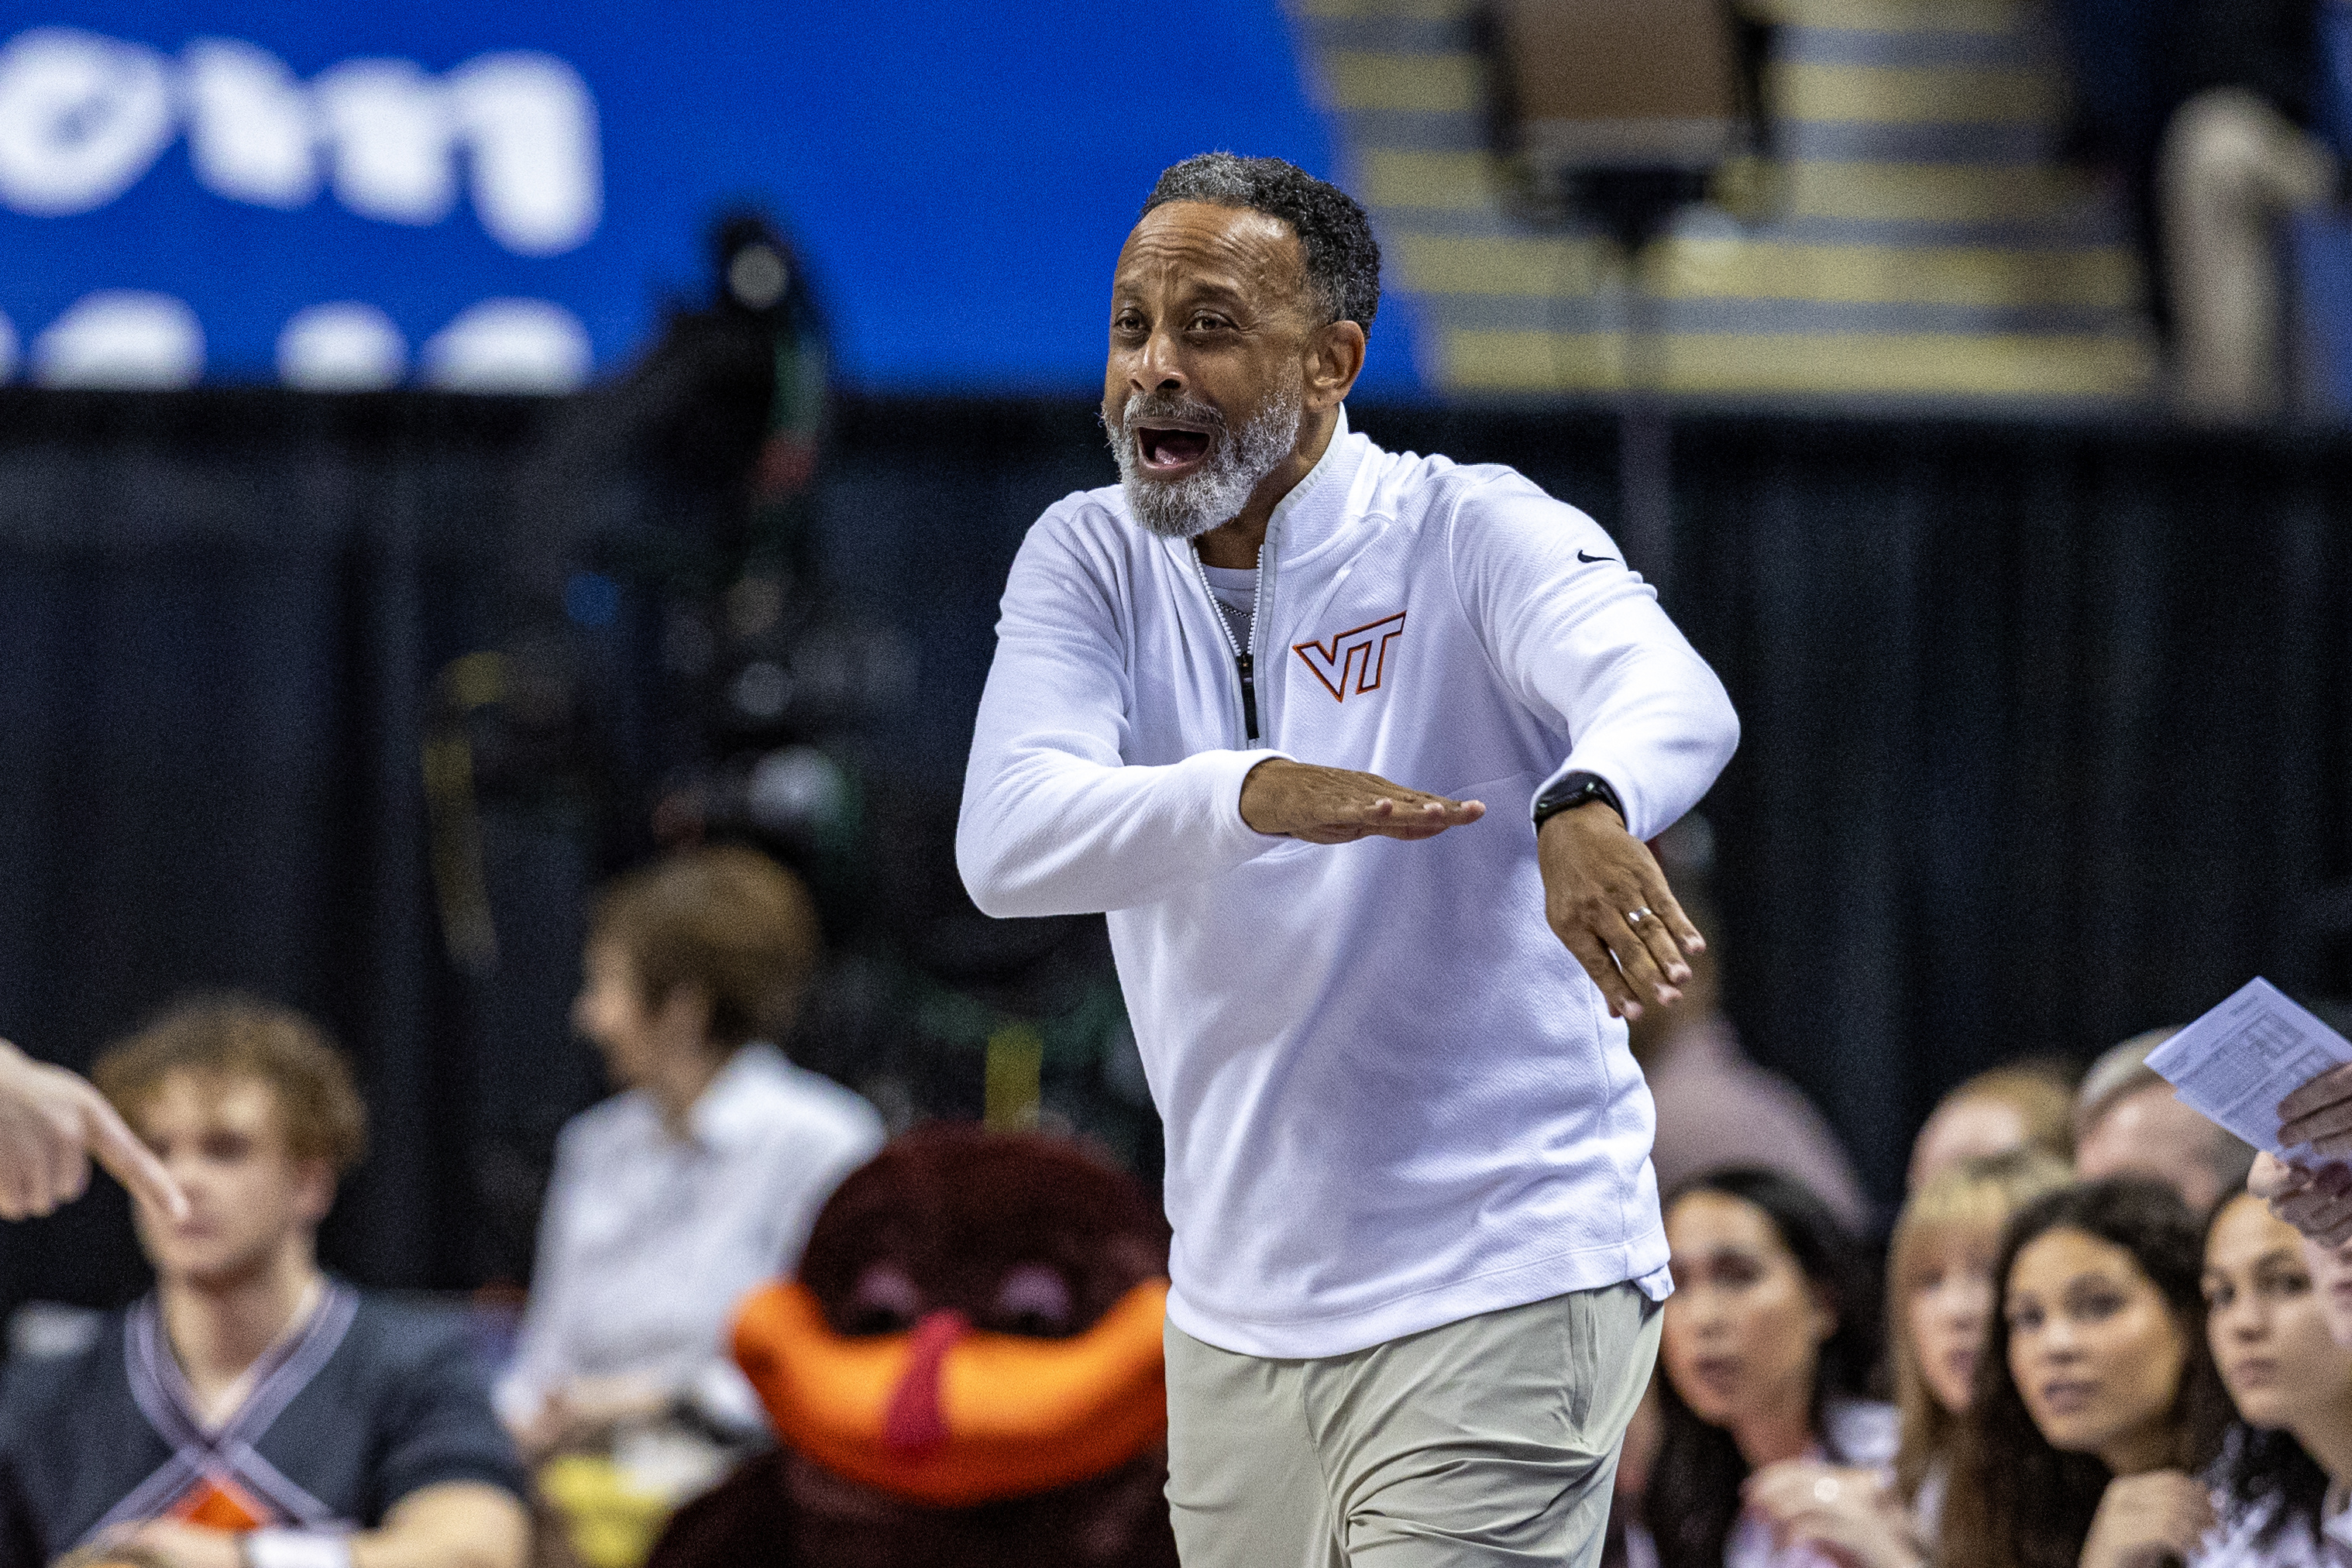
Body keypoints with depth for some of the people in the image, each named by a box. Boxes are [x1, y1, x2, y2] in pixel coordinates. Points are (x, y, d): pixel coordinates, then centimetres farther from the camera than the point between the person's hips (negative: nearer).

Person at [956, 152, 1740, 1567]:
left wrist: (1589, 807, -54)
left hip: (1502, 1300, -5)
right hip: (1234, 1326, 5)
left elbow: (1672, 695, -29)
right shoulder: (1088, 563, 4)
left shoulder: (1471, 535, -9)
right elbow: (1006, 842, -15)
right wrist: (1257, 794, -35)